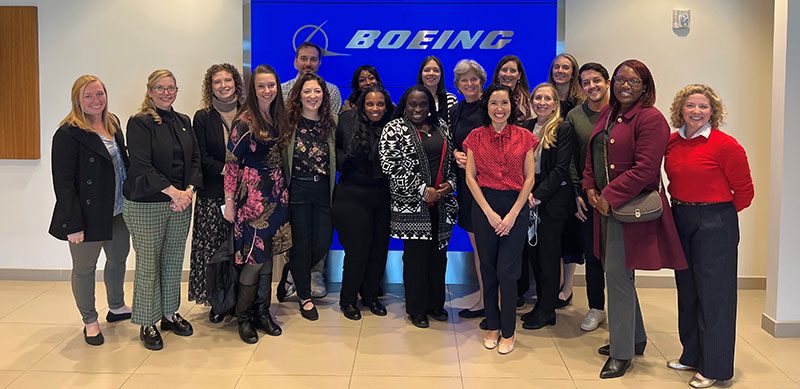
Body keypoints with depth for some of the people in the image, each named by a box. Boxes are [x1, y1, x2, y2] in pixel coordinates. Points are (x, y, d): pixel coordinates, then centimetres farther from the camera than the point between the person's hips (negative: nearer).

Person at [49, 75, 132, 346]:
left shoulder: (113, 123, 6)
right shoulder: (68, 134, -17)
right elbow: (63, 182, -18)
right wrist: (73, 224, -20)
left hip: (117, 211, 8)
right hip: (88, 215, -7)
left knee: (119, 257, 21)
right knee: (84, 268, 9)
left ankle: (117, 307, 43)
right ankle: (90, 321, 25)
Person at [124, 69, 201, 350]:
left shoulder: (183, 122, 12)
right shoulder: (140, 123, -7)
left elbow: (195, 159, 9)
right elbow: (141, 166, -15)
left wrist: (189, 190, -7)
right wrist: (173, 192, -20)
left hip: (181, 202, 5)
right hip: (146, 205, -5)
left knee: (174, 261, 12)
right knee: (148, 264, 2)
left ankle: (170, 314, 26)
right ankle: (147, 325, 12)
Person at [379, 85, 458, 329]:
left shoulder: (441, 126, 13)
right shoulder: (394, 129, -3)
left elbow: (451, 159, 19)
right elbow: (391, 166, -12)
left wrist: (450, 184, -1)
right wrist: (423, 190, -14)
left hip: (442, 202, 5)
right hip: (412, 204, -5)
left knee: (439, 253, 9)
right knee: (416, 255, -1)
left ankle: (436, 303, 24)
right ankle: (416, 309, 13)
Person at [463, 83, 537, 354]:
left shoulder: (523, 137, 3)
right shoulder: (476, 137, 4)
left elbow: (529, 178, 1)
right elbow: (470, 177, 1)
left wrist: (512, 214, -7)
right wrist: (489, 213, -7)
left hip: (515, 206, -1)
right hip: (484, 206, 1)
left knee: (507, 272, -4)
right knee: (488, 270, 6)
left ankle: (508, 332, 9)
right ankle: (493, 326, 21)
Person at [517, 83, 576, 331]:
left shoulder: (563, 130, -7)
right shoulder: (526, 128, 9)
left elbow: (560, 169, -13)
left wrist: (538, 196, -16)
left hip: (553, 200, -5)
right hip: (529, 197, 5)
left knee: (548, 254, 1)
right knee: (533, 252, 10)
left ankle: (547, 311, 11)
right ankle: (541, 304, 23)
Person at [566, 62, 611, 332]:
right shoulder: (574, 116, 5)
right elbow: (570, 159, 6)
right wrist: (577, 194, 0)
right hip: (588, 196, 2)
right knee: (592, 255, 10)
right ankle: (596, 308, 24)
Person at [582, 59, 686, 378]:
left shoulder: (651, 119, -12)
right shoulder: (608, 114, 13)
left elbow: (645, 169, -20)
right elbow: (592, 154, 18)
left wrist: (610, 197, -18)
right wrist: (590, 188, 2)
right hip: (606, 205, 9)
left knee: (618, 275, -6)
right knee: (619, 274, 17)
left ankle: (622, 353, 7)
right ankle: (635, 338, 34)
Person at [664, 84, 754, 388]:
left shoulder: (725, 145, -13)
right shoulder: (672, 142, 4)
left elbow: (744, 191, -7)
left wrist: (718, 213, 2)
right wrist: (681, 208, 7)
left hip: (714, 225, -6)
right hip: (680, 221, 6)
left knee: (714, 294, 1)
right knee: (687, 291, 15)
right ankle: (692, 355, 31)